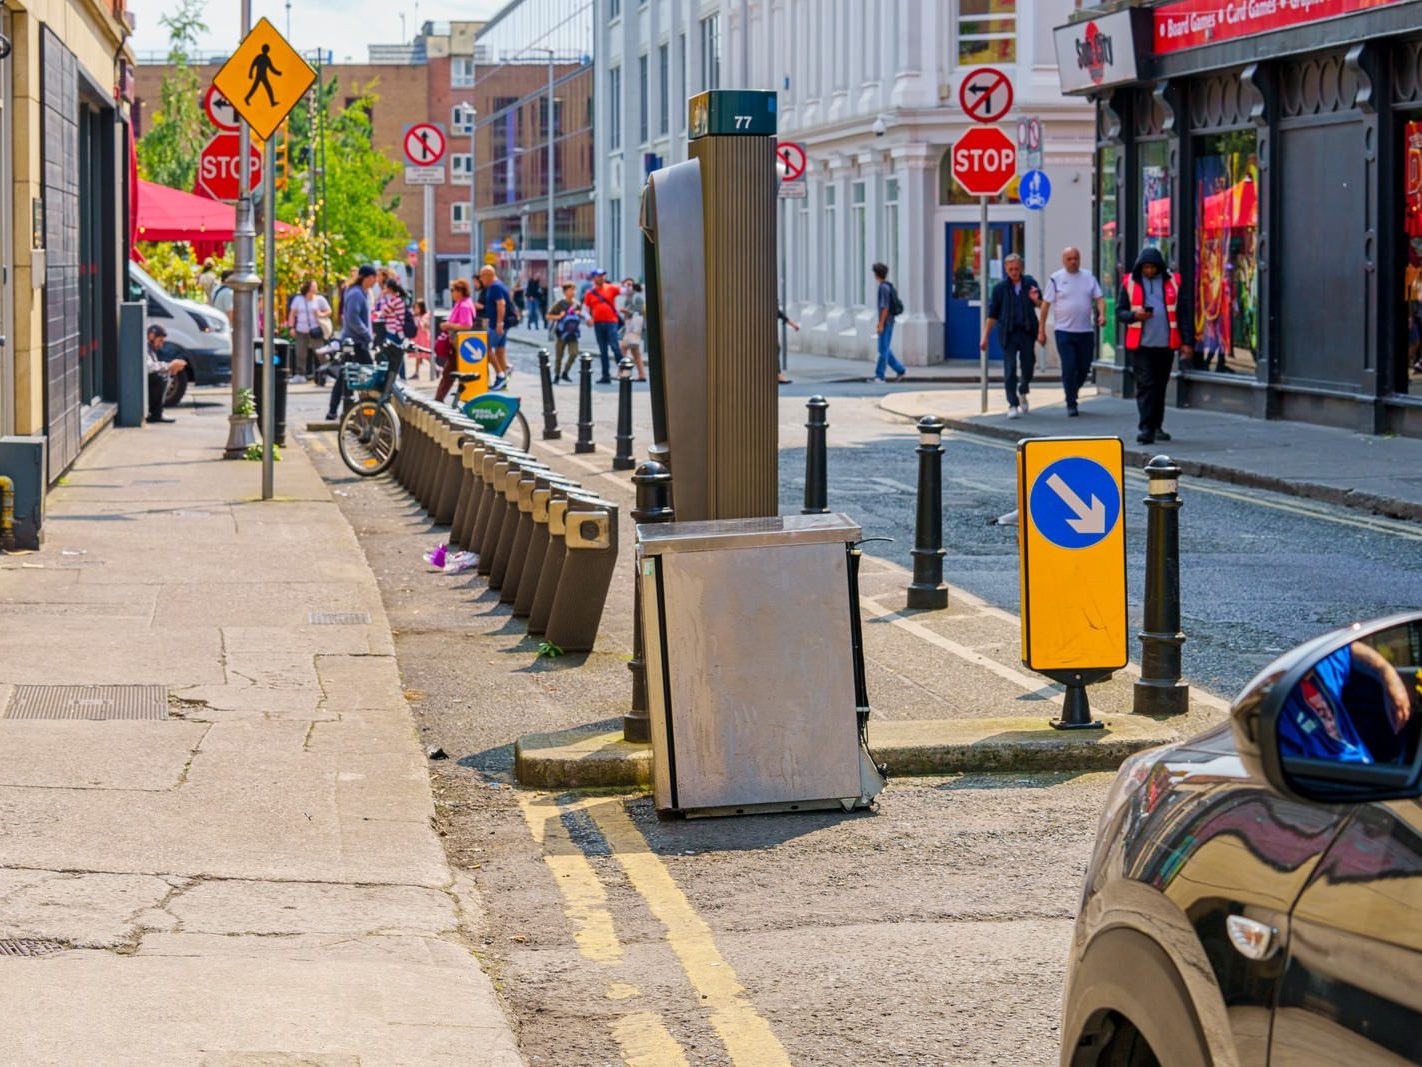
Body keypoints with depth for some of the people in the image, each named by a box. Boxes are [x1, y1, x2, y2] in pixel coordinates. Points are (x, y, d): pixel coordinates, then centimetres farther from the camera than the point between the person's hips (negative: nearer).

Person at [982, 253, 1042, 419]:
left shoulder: (1030, 283, 5)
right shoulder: (1000, 288, 2)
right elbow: (992, 314, 5)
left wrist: (1035, 299, -15)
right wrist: (985, 337, 2)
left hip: (1027, 332, 2)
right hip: (1008, 333, -1)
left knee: (1028, 366, 5)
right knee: (1010, 370, -5)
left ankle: (1022, 392, 36)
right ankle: (1013, 405, 2)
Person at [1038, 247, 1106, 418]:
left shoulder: (1089, 277, 9)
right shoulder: (1056, 279, 0)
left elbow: (1099, 298, 6)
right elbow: (1046, 304, 1)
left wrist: (1102, 314, -15)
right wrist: (1041, 330, -2)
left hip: (1086, 331, 3)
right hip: (1064, 331, -3)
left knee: (1084, 368, 7)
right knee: (1069, 368, -7)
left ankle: (1072, 392, 32)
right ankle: (1071, 404, 0)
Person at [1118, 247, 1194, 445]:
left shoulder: (1173, 282, 5)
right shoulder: (1130, 283, 4)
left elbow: (1184, 314, 6)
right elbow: (1120, 311, 7)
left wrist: (1187, 341, 0)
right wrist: (1134, 315, -15)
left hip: (1165, 344, 2)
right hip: (1140, 344, -2)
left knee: (1160, 386, 10)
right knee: (1145, 385, -9)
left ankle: (1156, 427, 22)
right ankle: (1146, 428, -11)